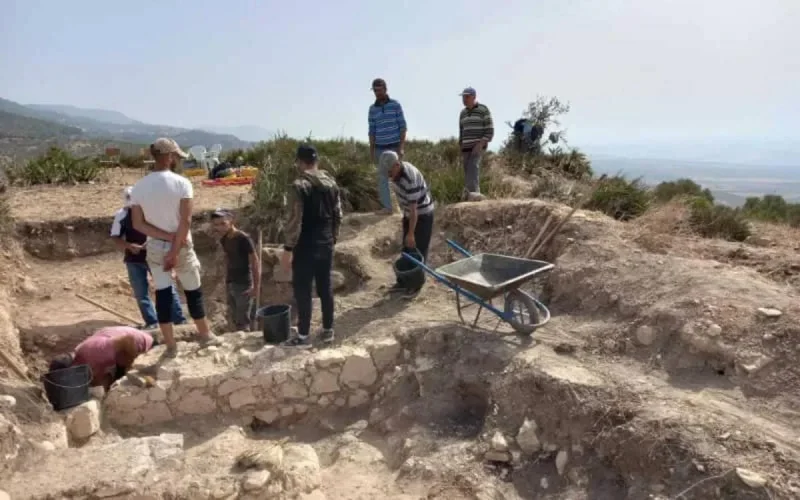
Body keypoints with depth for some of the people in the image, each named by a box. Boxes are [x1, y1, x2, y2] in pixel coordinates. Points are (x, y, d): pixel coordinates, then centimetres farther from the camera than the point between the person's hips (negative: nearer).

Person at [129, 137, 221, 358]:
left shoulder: (138, 187, -1)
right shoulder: (181, 183, -13)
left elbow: (138, 224, -5)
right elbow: (185, 220, -19)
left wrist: (167, 237, -8)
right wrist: (175, 249, -15)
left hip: (155, 248, 3)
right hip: (181, 246, -3)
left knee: (162, 294, 7)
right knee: (193, 291, 12)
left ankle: (170, 345, 13)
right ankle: (205, 334, 27)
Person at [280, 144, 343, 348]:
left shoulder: (298, 186, -15)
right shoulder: (331, 183, 5)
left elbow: (295, 221, -18)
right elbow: (338, 216, 9)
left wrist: (288, 248, -12)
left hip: (305, 247, -6)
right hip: (326, 245, 6)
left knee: (303, 290, 3)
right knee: (325, 287, 14)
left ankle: (303, 336, 10)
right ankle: (328, 330, 23)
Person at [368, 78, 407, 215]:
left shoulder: (395, 105, -1)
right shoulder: (372, 108, 7)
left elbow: (402, 126, -3)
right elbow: (372, 131, 9)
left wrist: (401, 147, -10)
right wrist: (371, 150, 4)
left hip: (394, 147, -3)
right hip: (380, 148, 3)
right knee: (382, 178, 1)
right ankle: (387, 206, 6)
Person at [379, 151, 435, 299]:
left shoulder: (410, 179, -32)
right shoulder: (396, 171, -5)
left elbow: (414, 209, -30)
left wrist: (411, 233, -27)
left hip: (422, 213, -9)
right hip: (409, 213, 9)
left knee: (419, 250, -2)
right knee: (406, 249, 13)